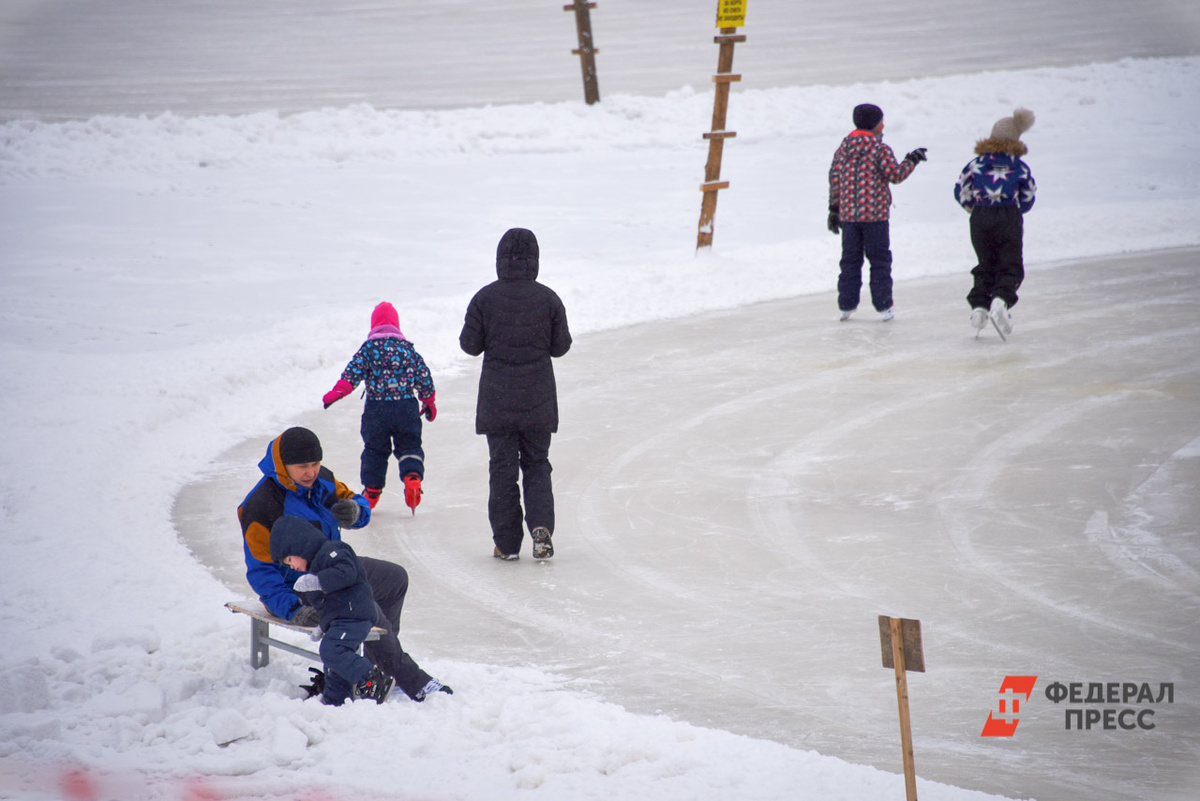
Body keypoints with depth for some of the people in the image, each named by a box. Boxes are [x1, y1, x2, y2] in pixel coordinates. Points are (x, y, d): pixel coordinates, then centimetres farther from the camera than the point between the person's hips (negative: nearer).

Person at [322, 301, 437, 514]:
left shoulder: (369, 347, -1)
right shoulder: (407, 347, 7)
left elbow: (354, 371, -13)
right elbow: (424, 377, 11)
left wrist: (337, 392, -15)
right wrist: (429, 402, 24)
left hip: (377, 408, -1)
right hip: (406, 406, 1)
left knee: (375, 450, 11)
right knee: (409, 447, 9)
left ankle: (371, 492, 16)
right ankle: (412, 477, -19)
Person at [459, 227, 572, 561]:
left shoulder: (485, 298, -9)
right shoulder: (548, 298, -6)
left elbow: (470, 344, -5)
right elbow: (560, 346, -1)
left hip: (497, 400, -1)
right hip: (538, 401, 1)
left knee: (502, 468, 8)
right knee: (537, 463, 14)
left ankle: (507, 543, 8)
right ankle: (541, 525, -8)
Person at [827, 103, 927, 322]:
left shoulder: (843, 148, 7)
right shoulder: (880, 148, -11)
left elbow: (834, 179, 9)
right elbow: (895, 174, -12)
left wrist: (834, 209, 15)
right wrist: (912, 161, 3)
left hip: (848, 214, 4)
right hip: (875, 214, -4)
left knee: (850, 259, 12)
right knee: (879, 260, 5)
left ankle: (846, 304, 11)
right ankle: (883, 305, 5)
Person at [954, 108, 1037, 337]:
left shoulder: (975, 164, 3)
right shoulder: (1020, 168, 0)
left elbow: (960, 192, 7)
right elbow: (1028, 198, 7)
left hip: (980, 219, 2)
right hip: (1010, 219, -2)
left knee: (986, 266, 16)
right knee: (1010, 266, 3)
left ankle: (979, 305, 1)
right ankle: (1001, 300, -23)